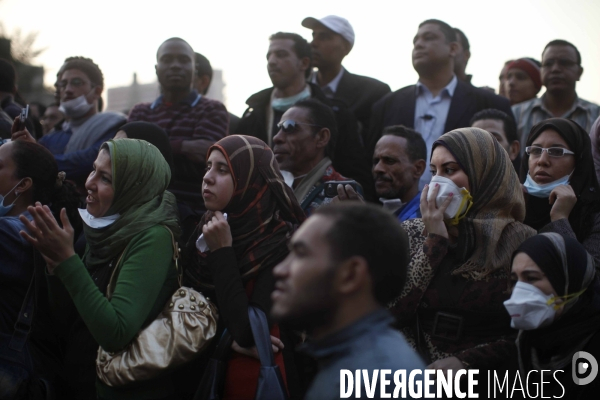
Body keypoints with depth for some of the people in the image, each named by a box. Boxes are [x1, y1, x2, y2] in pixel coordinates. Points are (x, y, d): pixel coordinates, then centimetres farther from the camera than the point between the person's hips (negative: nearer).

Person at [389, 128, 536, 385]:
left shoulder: (519, 241, -1)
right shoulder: (412, 233, 8)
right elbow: (392, 312, -4)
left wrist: (464, 361, -12)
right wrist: (434, 241, -6)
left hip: (481, 378, -1)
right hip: (414, 370, 2)